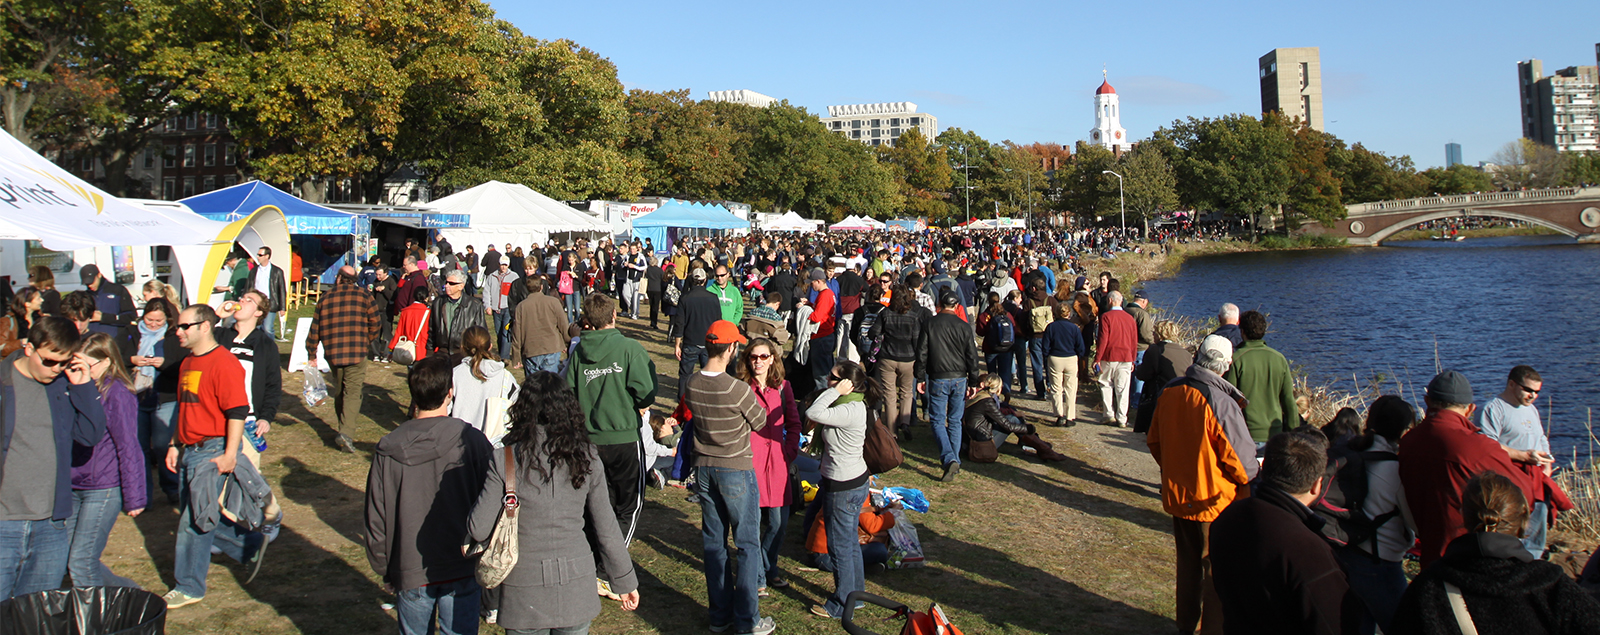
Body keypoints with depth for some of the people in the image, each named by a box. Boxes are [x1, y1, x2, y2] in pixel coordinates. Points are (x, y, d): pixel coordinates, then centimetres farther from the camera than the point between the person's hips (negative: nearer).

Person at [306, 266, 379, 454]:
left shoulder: (325, 299, 9)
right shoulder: (364, 296, 2)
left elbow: (315, 330, 10)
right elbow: (374, 324, 1)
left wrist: (311, 355, 19)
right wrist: (366, 341, 20)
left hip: (332, 353, 3)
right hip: (357, 353, -3)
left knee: (339, 392, 18)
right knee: (352, 392, -5)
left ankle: (344, 430, 25)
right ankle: (346, 432, -20)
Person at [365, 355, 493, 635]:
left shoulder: (388, 450, -7)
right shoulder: (472, 441, -13)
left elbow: (376, 521, 0)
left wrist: (385, 571, 14)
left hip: (410, 573, 1)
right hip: (461, 571, -1)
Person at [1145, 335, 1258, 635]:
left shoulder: (1169, 392, -4)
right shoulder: (1221, 403, -25)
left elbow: (1154, 441, 9)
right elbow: (1241, 458, -19)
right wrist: (1248, 480, 2)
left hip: (1177, 496, 7)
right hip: (1216, 500, -6)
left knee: (1188, 564, 21)